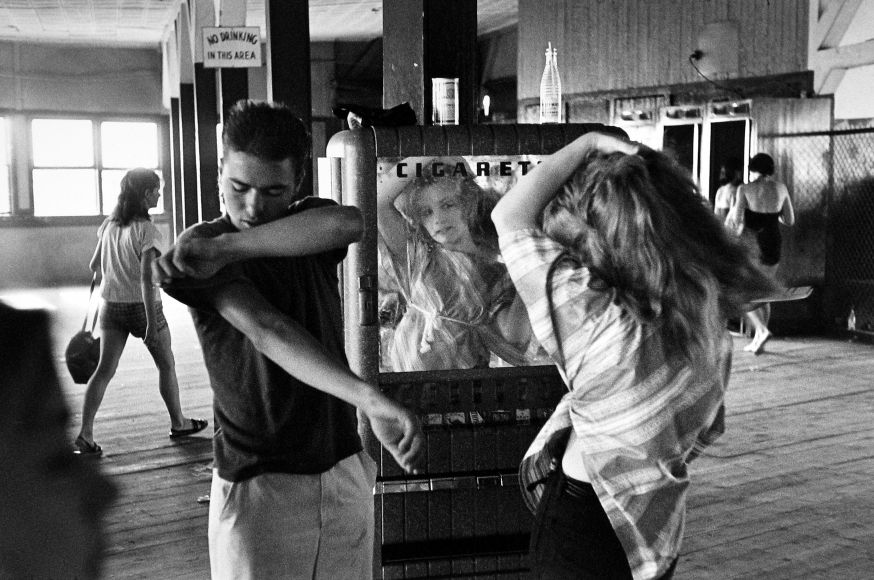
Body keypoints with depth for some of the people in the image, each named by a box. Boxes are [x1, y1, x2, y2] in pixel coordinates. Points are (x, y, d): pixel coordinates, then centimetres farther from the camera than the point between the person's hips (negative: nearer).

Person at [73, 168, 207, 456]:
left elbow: (95, 265, 12)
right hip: (141, 305, -6)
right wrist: (152, 323, -23)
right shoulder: (147, 230, -17)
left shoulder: (109, 224, 3)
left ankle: (85, 434, -2)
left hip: (111, 305, 6)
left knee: (104, 370, 5)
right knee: (166, 365, 13)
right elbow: (146, 278, -23)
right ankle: (178, 423, 26)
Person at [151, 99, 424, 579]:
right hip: (259, 485, -4)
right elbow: (268, 332, -27)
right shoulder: (199, 250, -9)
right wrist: (367, 397, -41)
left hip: (343, 470, 4)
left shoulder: (307, 227, 5)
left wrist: (229, 247, -24)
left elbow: (348, 223, -21)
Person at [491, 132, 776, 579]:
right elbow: (704, 431, 7)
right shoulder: (706, 310, -7)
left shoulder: (607, 326, -32)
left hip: (583, 531, -7)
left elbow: (509, 218, -27)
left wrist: (587, 144, -21)